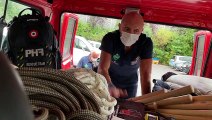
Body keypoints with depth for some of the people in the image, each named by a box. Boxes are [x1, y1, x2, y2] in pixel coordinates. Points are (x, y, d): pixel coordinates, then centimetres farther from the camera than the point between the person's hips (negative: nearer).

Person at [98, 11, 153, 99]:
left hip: (130, 83, 1)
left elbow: (145, 73, -29)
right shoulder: (110, 38, -28)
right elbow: (102, 69, -35)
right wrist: (111, 87, -54)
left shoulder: (146, 43, -25)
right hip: (109, 81, -1)